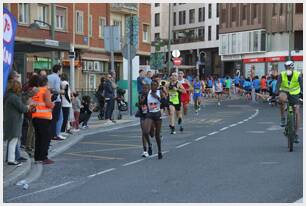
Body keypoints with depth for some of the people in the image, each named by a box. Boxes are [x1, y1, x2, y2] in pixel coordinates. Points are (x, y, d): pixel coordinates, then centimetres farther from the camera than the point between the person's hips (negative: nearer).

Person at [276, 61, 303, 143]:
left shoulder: (298, 75, -16)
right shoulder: (282, 75, -15)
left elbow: (302, 86, -25)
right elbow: (278, 86, -24)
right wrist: (276, 94, -42)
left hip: (294, 94, 1)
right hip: (285, 92, -1)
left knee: (297, 113, -8)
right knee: (282, 98, -39)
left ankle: (296, 134, 3)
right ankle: (282, 118, -21)